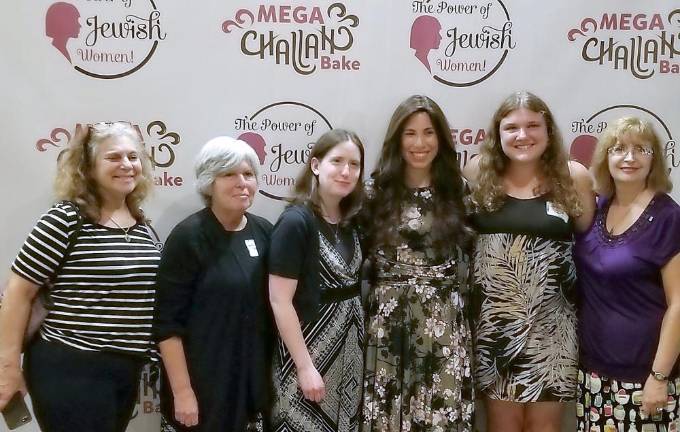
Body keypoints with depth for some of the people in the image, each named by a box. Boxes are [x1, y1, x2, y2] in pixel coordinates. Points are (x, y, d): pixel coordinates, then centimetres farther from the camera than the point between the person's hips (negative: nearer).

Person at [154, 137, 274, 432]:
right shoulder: (188, 237, -13)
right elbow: (168, 323, -14)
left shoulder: (264, 232, 3)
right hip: (203, 382, -5)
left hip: (254, 380, 5)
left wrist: (272, 371, 12)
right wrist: (182, 391, -15)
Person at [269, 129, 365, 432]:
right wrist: (305, 366, -18)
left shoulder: (351, 221, 5)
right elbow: (279, 301, -18)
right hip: (309, 347, -7)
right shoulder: (295, 221, -16)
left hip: (350, 347, 7)